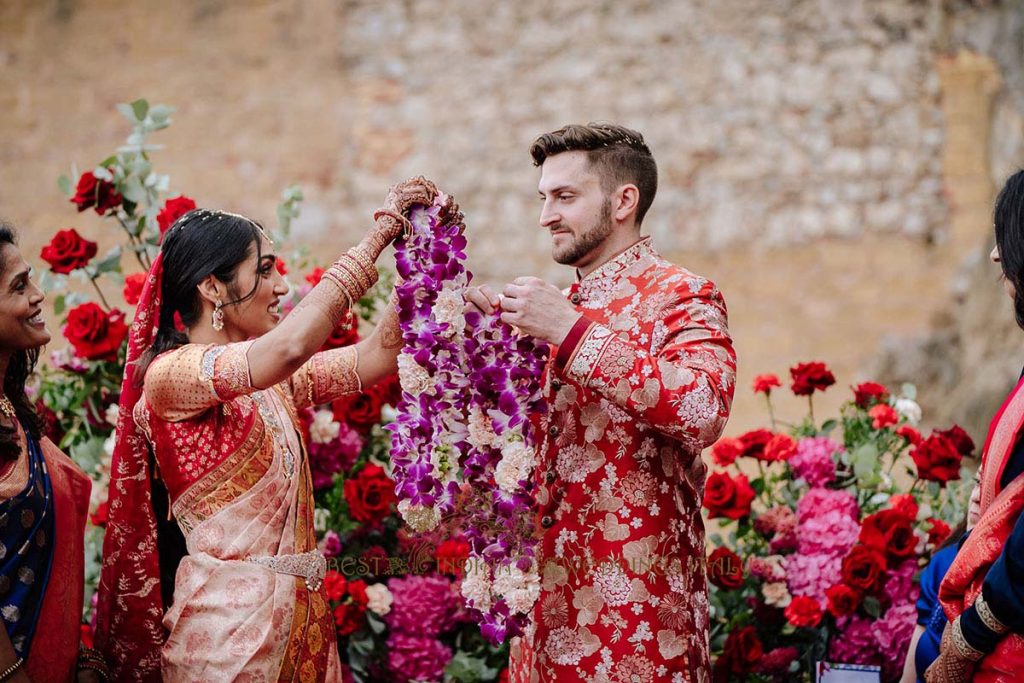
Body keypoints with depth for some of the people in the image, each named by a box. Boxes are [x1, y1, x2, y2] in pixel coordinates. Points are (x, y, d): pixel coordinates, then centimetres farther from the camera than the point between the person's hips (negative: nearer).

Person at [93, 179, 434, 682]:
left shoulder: (272, 378, 11)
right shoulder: (169, 375, -15)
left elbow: (376, 357, 5)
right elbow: (292, 344, -29)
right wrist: (383, 228, -23)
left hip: (301, 612, 8)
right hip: (229, 621, -8)